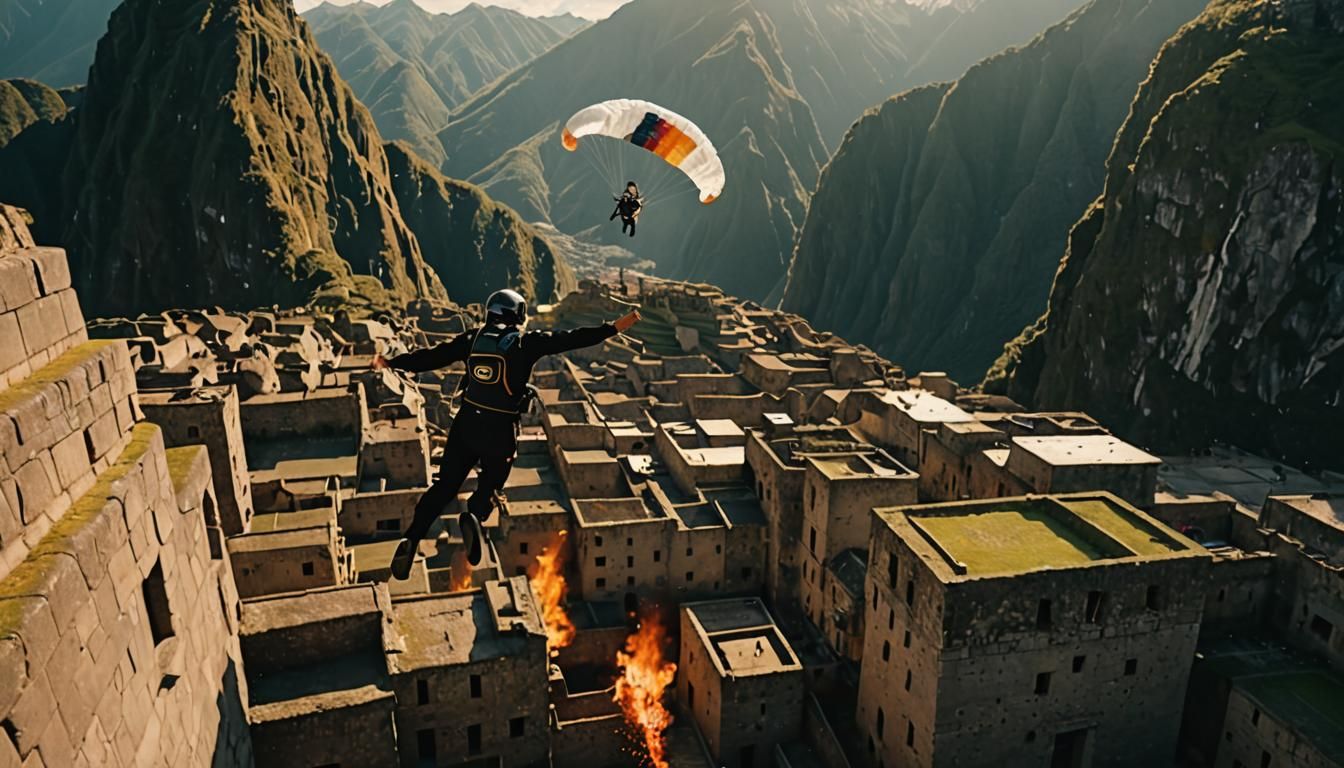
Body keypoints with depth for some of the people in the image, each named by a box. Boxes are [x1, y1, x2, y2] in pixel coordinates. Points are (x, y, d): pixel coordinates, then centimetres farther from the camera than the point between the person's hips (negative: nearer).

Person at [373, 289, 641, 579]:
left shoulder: (474, 338, 5)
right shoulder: (527, 342, -3)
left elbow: (434, 356, 7)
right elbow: (572, 339, -4)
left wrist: (392, 362, 20)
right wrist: (614, 328, 0)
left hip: (466, 422, 3)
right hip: (501, 430, -3)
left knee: (445, 485, 11)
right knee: (489, 486, 14)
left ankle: (411, 539, -2)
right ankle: (474, 516, -19)